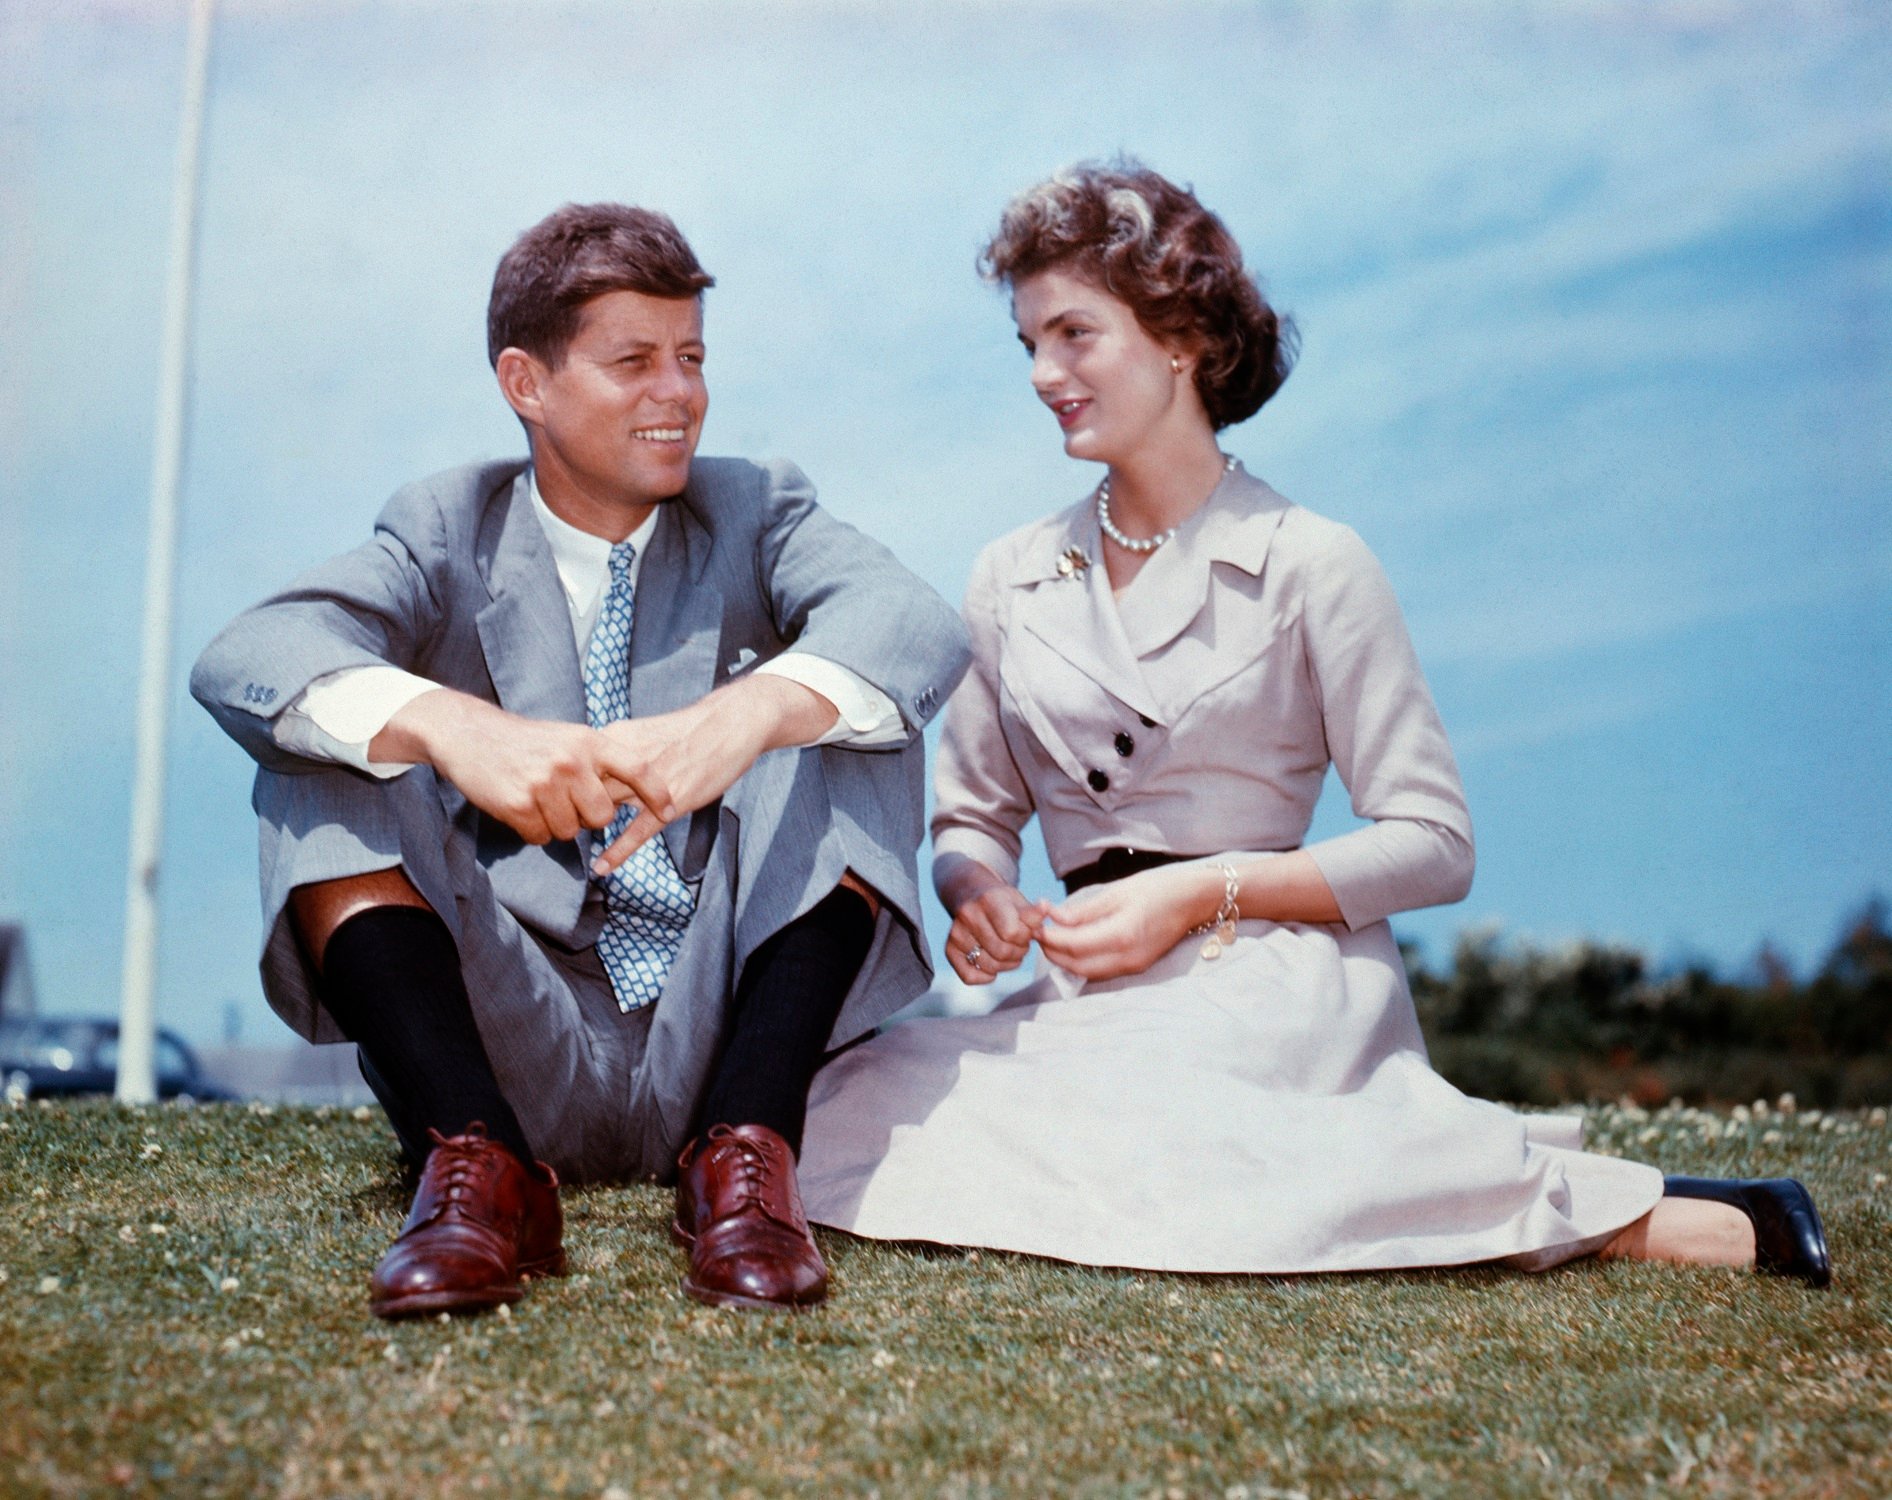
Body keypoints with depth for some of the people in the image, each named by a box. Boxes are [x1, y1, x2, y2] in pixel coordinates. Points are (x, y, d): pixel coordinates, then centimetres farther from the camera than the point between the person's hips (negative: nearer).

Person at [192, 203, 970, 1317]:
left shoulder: (757, 515, 6)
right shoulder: (449, 534, 5)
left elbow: (920, 624, -17)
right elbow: (241, 661, -15)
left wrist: (745, 714, -39)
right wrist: (452, 725, -36)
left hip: (722, 1041, 0)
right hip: (512, 1050, 1)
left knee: (845, 718, -18)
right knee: (320, 755, -14)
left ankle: (747, 1150, -26)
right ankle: (477, 1158, -27)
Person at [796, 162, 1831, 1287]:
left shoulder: (1309, 563, -1)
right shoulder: (1011, 582, 13)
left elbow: (1435, 843, -3)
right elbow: (975, 814, 18)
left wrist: (1207, 890, -14)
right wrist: (977, 889, -6)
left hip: (1272, 978, -7)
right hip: (1103, 995, 7)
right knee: (841, 1113, -16)